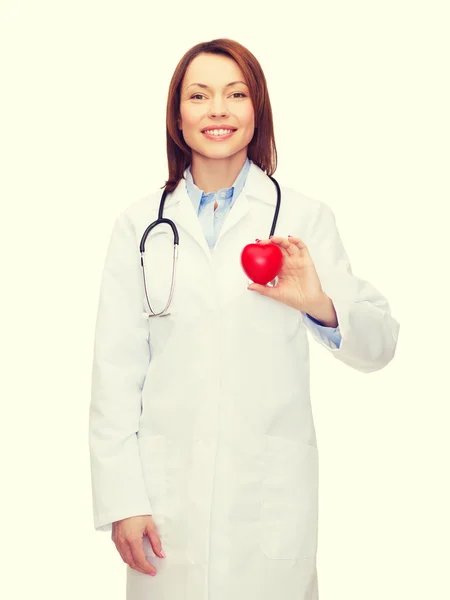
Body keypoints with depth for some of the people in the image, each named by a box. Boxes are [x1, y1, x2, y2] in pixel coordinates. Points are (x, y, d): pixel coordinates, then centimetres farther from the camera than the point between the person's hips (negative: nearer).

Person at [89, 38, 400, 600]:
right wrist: (122, 499, -5)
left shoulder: (305, 218, 2)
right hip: (168, 488, 1)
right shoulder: (141, 223, 3)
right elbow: (116, 367, 1)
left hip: (273, 491, 0)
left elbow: (379, 344, 0)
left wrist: (320, 306, -21)